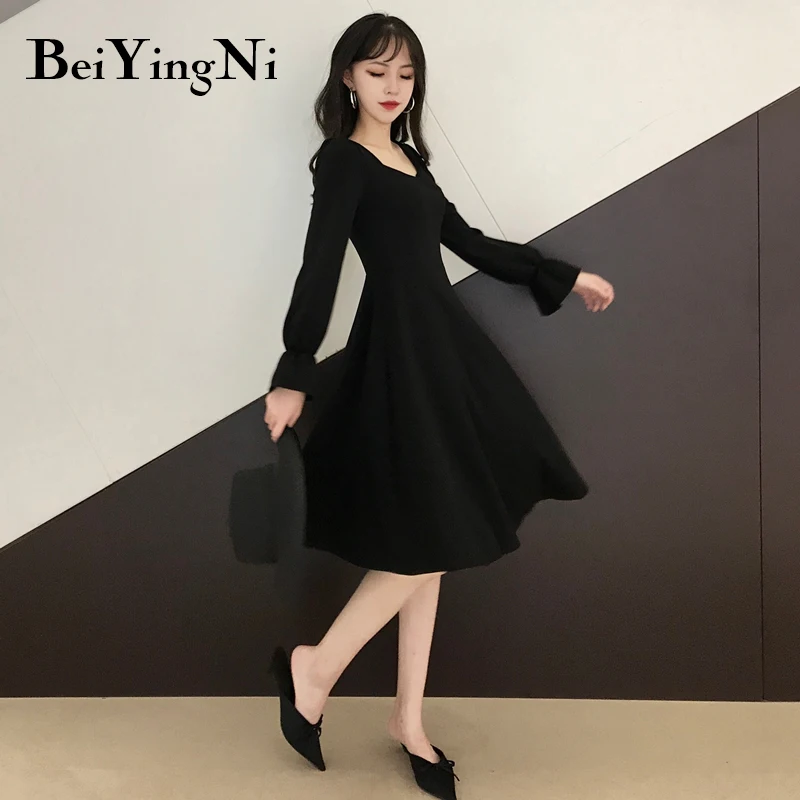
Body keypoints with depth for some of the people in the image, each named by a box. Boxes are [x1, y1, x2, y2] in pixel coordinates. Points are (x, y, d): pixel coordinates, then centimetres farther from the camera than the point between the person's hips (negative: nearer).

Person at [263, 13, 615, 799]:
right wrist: (293, 375, -20)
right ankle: (314, 669, 11)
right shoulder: (343, 159, -4)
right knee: (430, 539, -9)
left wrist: (564, 277, 27)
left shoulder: (408, 159, 18)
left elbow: (467, 242, 24)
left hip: (443, 343, 8)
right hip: (398, 350, -8)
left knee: (429, 544, 9)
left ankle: (408, 721, 21)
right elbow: (320, 267, -14)